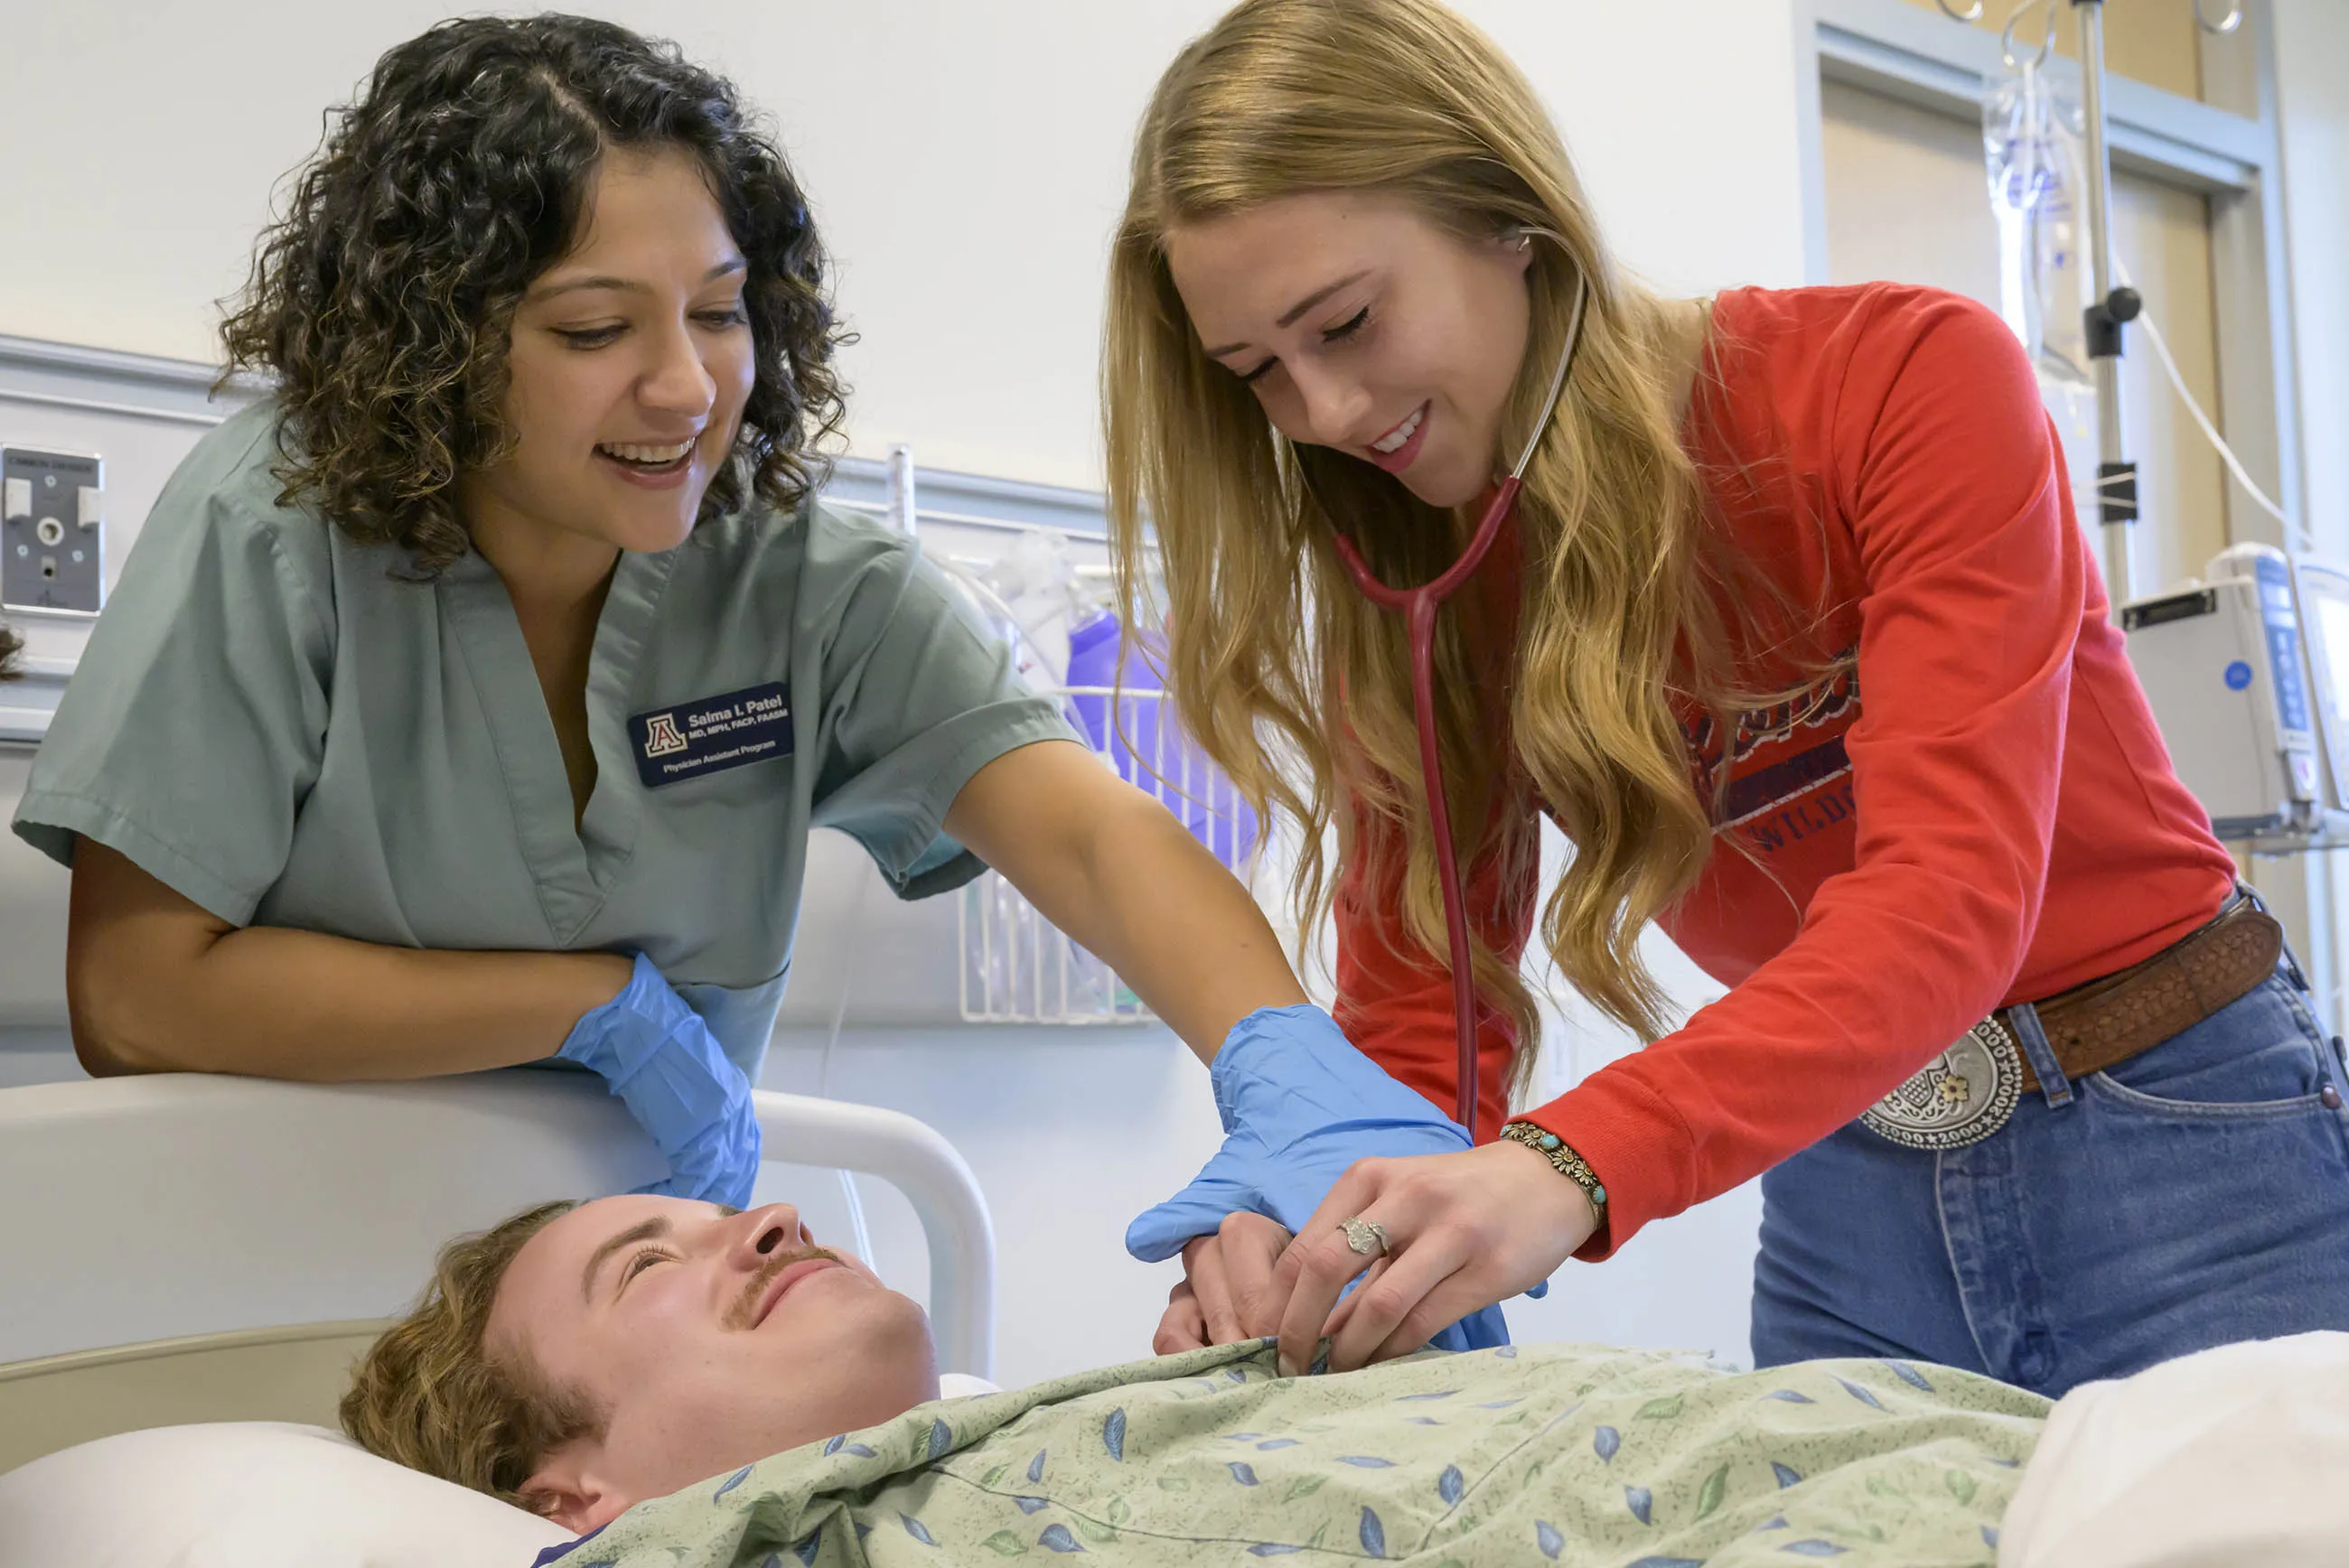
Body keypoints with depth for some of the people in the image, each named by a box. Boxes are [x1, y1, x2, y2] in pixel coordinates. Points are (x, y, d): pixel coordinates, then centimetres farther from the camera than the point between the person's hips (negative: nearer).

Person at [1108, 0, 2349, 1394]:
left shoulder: (1911, 376, -17)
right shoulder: (1401, 601, -3)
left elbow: (1946, 897, -28)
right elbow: (1415, 1010, -6)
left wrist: (1571, 1168, -42)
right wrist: (1309, 1230, -29)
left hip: (2190, 1140, -3)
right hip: (1845, 1203, 3)